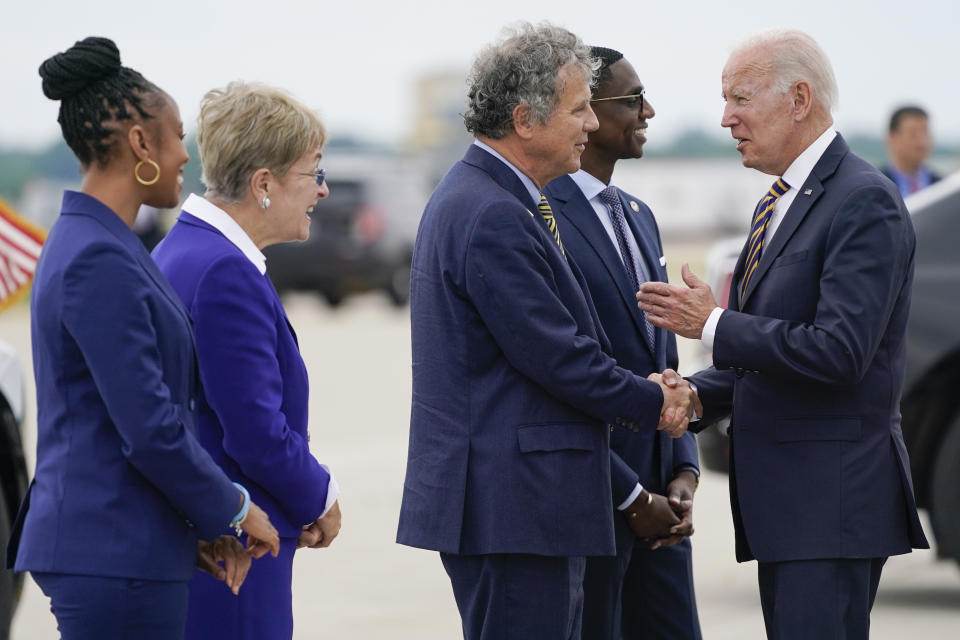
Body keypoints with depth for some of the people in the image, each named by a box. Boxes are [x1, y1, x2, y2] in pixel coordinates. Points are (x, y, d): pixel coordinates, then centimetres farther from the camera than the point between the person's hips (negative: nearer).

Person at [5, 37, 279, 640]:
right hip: (114, 553, -10)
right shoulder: (100, 262, -17)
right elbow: (150, 431, -19)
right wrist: (234, 509, -5)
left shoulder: (87, 245, 15)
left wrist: (197, 528, 14)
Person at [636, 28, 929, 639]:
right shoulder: (778, 206, 19)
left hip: (832, 497, -10)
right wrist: (694, 395, 5)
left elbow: (838, 352, -22)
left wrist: (713, 325, -15)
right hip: (783, 498, 10)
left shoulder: (865, 203, -13)